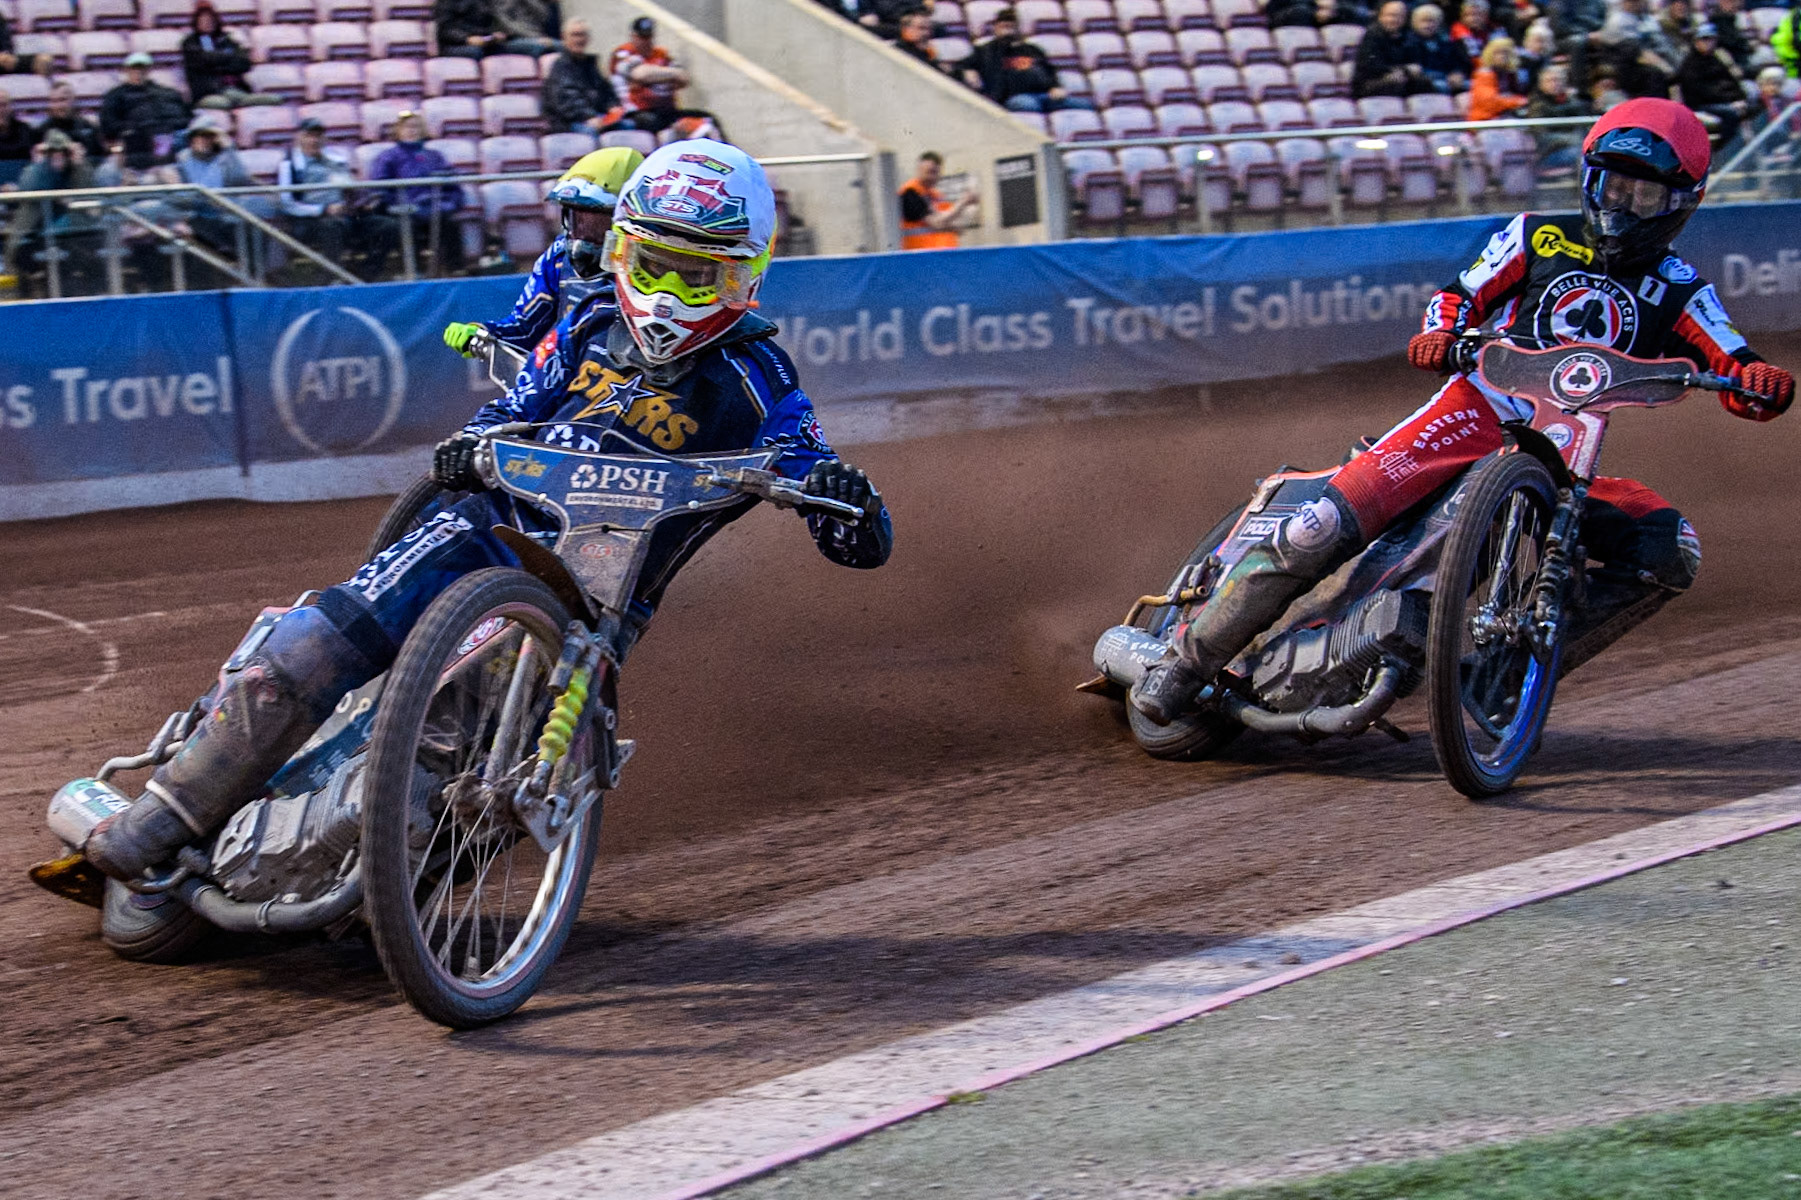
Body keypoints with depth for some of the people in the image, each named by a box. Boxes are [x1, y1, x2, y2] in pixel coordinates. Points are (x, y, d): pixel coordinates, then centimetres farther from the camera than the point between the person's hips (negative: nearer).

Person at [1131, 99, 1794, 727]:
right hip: (1478, 409, -2)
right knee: (1326, 528, -23)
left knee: (1672, 550, -21)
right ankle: (1191, 659, -12)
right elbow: (1460, 296, 13)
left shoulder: (1680, 293, 11)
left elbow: (1737, 372, 1)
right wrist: (1440, 335, -10)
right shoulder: (1537, 237, 12)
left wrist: (1762, 381, -24)